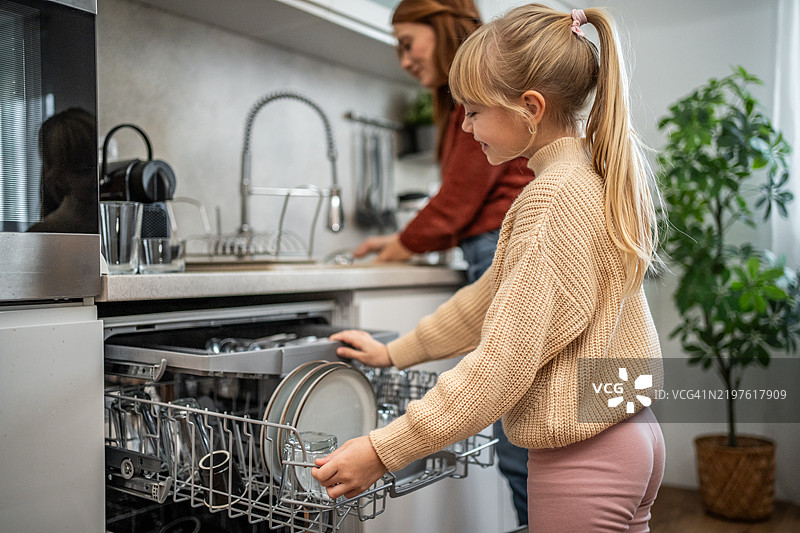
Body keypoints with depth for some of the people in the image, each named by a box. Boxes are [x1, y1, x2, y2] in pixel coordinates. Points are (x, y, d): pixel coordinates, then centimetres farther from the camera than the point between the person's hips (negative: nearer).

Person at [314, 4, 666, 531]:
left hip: (581, 462, -9)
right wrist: (395, 352, 19)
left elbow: (500, 369, -25)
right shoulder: (598, 177, 9)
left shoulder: (553, 198, -22)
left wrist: (382, 451, -19)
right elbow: (497, 296, 15)